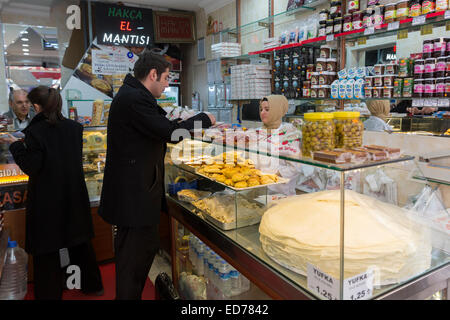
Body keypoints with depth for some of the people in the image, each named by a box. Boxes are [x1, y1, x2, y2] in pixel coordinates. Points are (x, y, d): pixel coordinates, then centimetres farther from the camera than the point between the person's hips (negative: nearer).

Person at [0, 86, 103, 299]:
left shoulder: (35, 132, -17)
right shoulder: (74, 128, -1)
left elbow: (31, 168, -14)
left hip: (47, 200, -5)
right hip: (74, 195, 6)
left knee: (48, 250, 9)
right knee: (80, 241, 19)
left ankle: (50, 293, 23)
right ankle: (92, 285, 33)